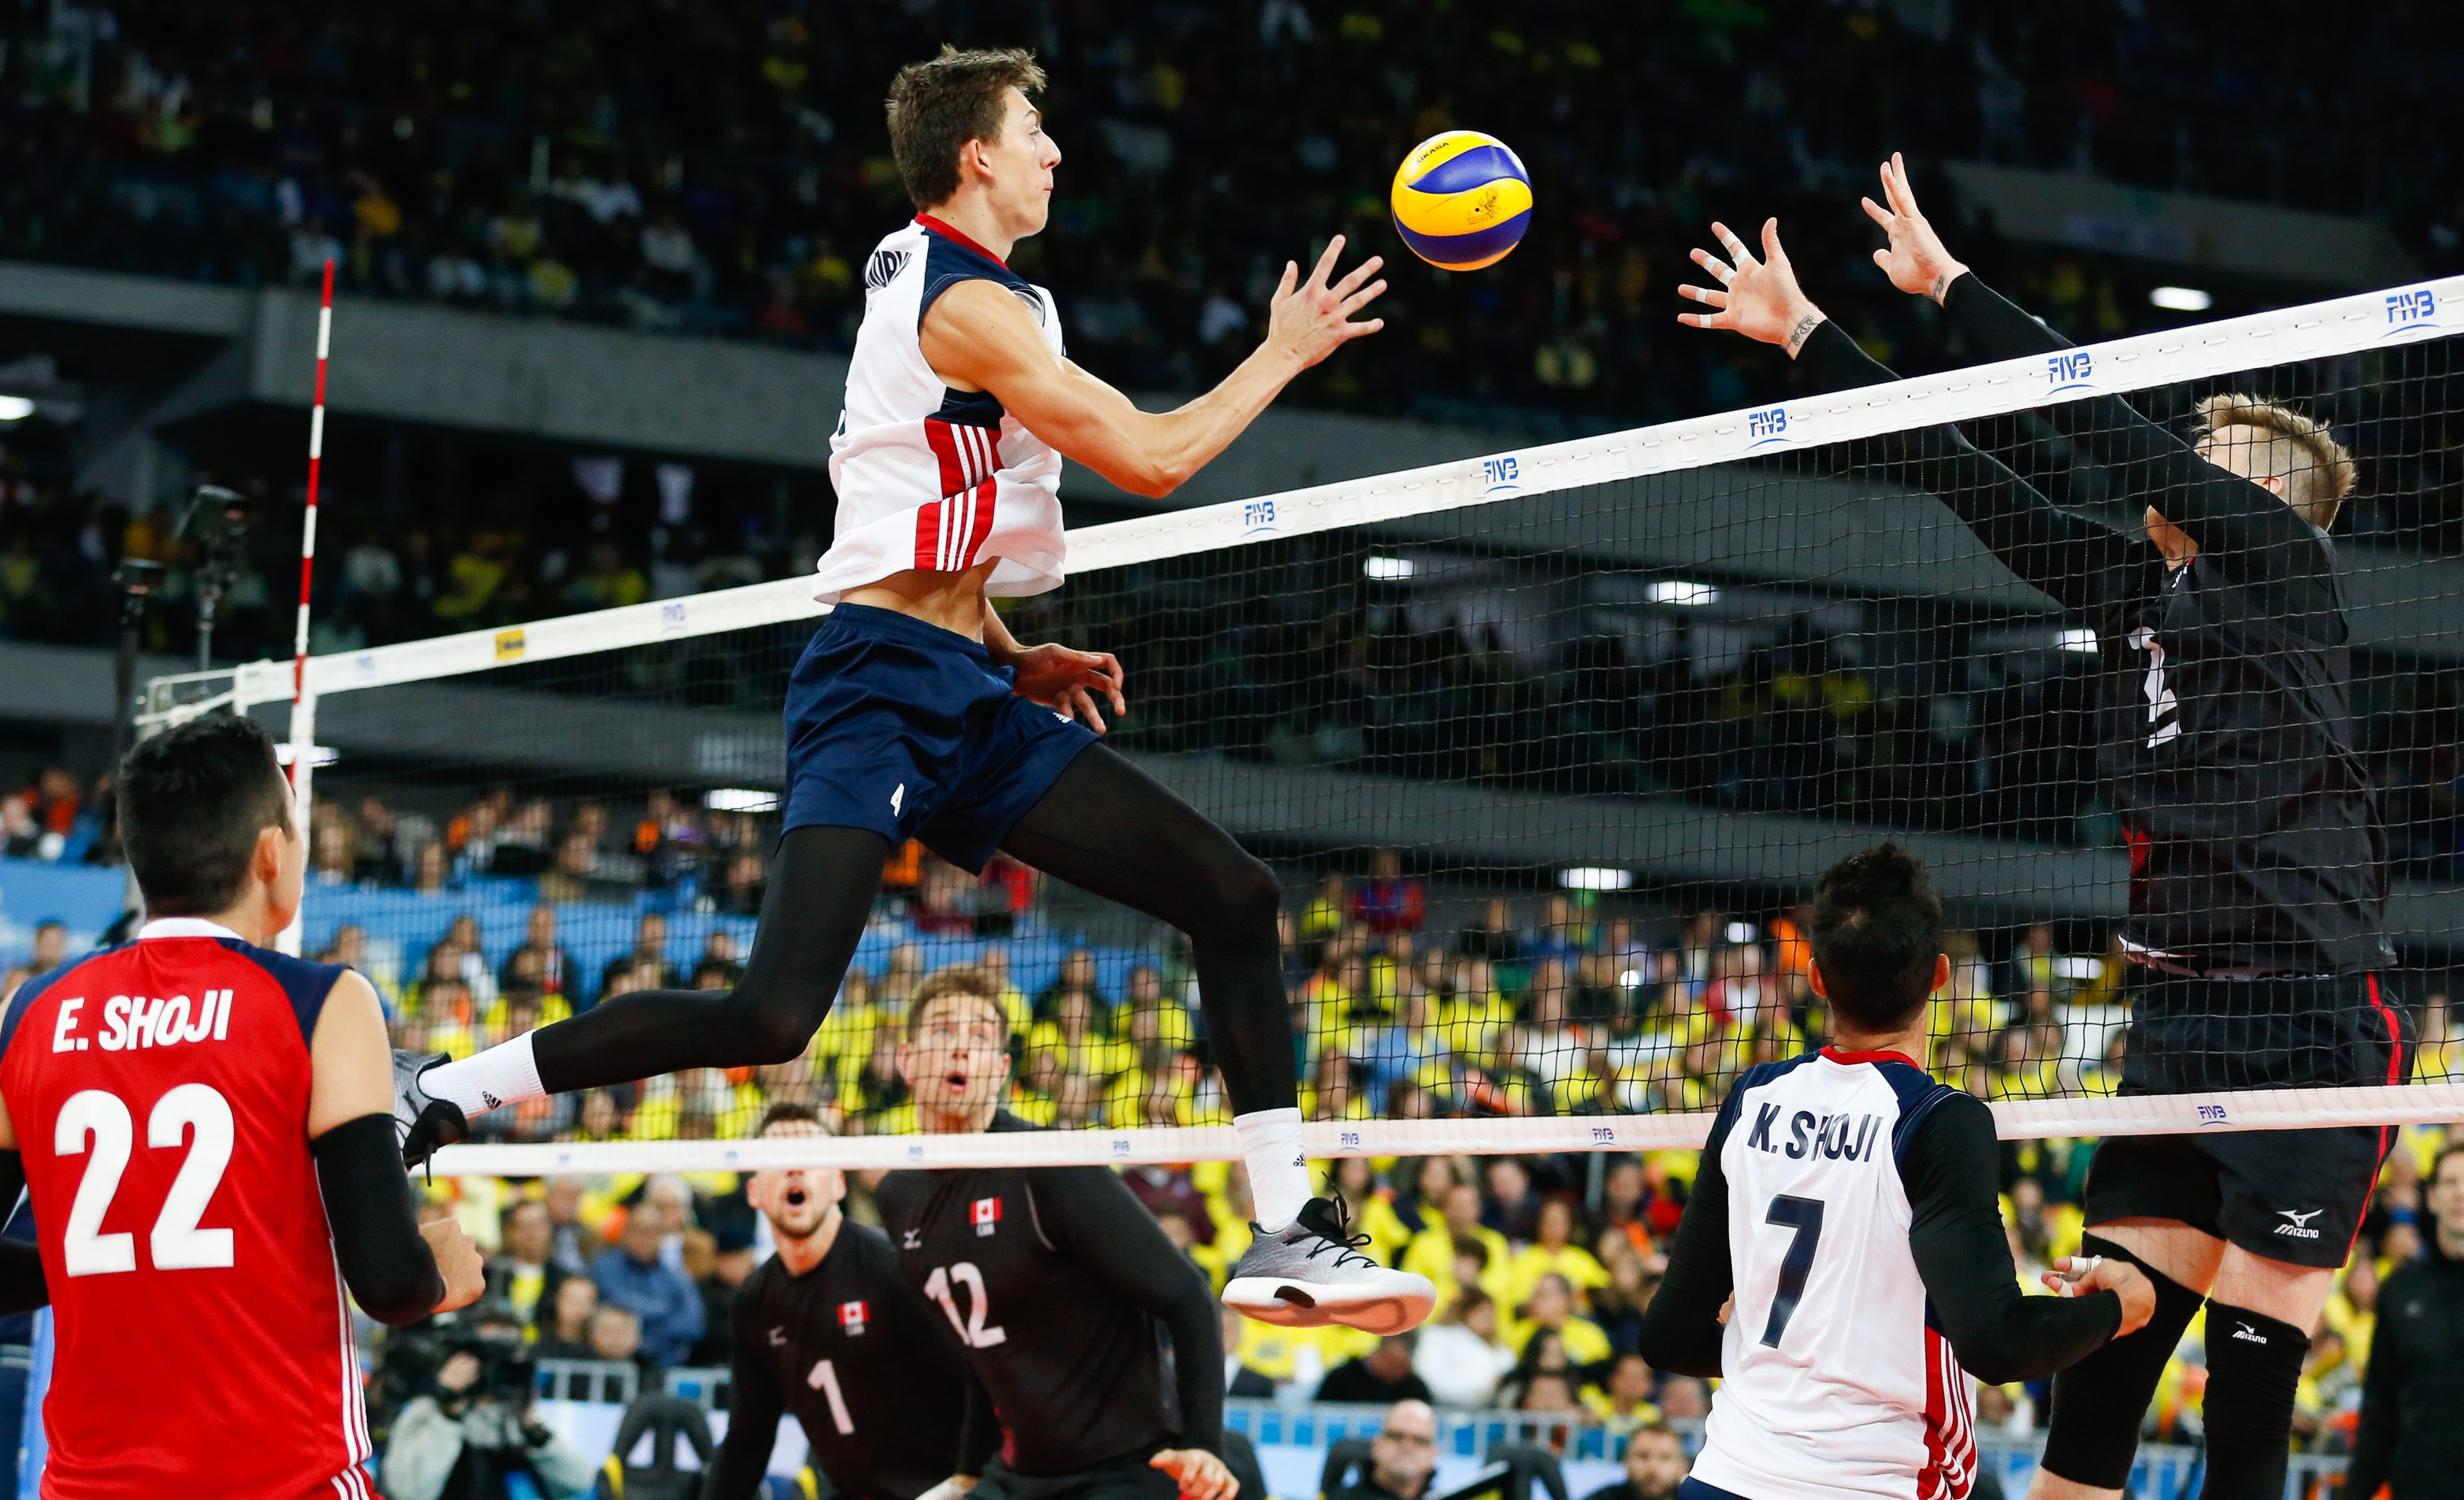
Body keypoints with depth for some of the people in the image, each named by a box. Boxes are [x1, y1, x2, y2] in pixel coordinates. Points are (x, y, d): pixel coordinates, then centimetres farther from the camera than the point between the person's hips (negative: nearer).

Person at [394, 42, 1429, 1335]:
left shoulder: (913, 270, 20)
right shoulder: (972, 303, -11)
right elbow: (1152, 459, -11)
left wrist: (1016, 658, 21)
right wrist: (1287, 354, 4)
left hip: (967, 695, 10)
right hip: (882, 687, -10)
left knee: (1234, 898, 3)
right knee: (774, 1016, -22)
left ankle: (1286, 1239, 4)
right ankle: (436, 1094, -10)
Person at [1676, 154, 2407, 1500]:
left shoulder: (2285, 560, -2)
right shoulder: (2135, 594, 15)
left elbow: (2103, 419, -6)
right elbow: (1968, 481, 18)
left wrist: (1949, 282, 1)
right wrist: (1805, 335, 20)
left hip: (2311, 1021, -7)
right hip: (2177, 1021, 7)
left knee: (2249, 1387, -8)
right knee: (2101, 1351, 1)